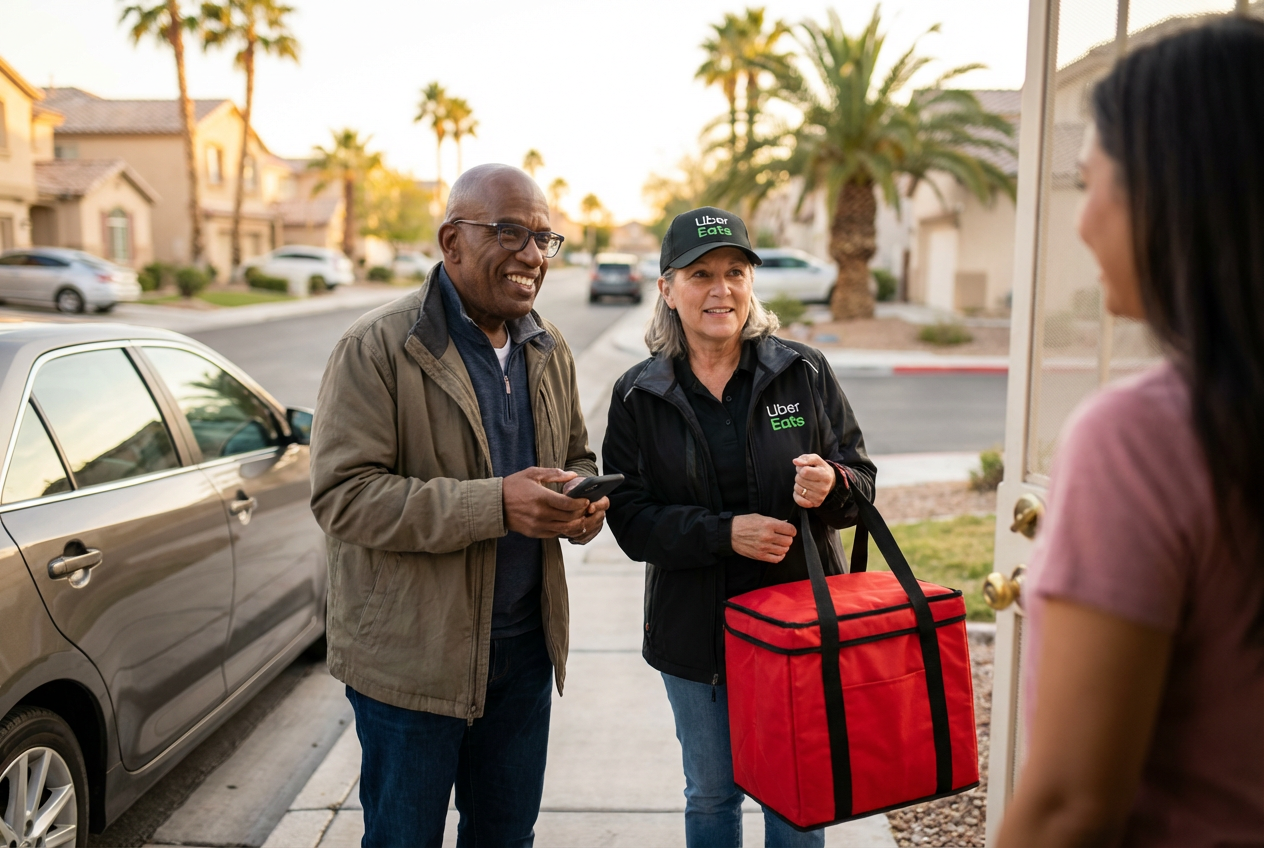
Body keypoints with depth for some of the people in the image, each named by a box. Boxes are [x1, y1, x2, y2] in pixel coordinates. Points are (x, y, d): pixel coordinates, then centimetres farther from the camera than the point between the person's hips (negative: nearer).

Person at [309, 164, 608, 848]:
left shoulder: (550, 351, 6)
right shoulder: (378, 348, -14)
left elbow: (577, 458, 17)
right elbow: (341, 495, -21)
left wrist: (583, 505, -8)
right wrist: (495, 504, -29)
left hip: (526, 645, 6)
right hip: (410, 655, -5)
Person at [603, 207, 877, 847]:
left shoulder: (805, 373, -3)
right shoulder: (638, 396, -3)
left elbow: (862, 477, 0)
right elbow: (630, 519, -8)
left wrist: (833, 484, -24)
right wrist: (725, 532, -21)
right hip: (694, 627, 1)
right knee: (711, 795, 18)